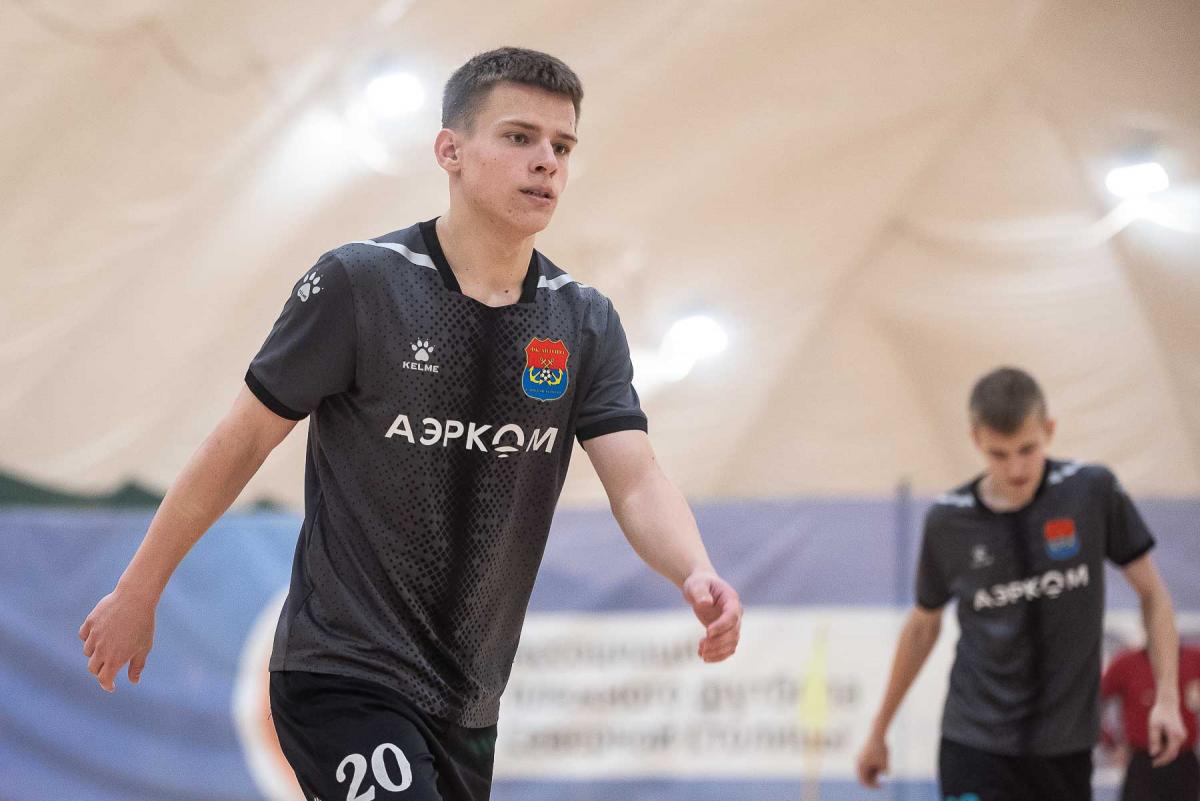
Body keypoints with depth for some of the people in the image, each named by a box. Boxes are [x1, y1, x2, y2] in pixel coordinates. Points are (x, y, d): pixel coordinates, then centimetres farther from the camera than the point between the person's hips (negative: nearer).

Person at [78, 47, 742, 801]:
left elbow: (637, 480, -8)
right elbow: (243, 442, -5)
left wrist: (697, 575, -29)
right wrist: (138, 591, 1)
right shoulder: (358, 284, -12)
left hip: (467, 702, 6)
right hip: (343, 675, -6)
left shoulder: (585, 322, 2)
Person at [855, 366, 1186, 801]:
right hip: (975, 744, -1)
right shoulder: (948, 521, -5)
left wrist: (1166, 697, -8)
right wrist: (879, 731, 16)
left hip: (1066, 746, 1)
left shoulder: (1093, 492, -7)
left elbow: (1151, 592, 3)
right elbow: (923, 625, 10)